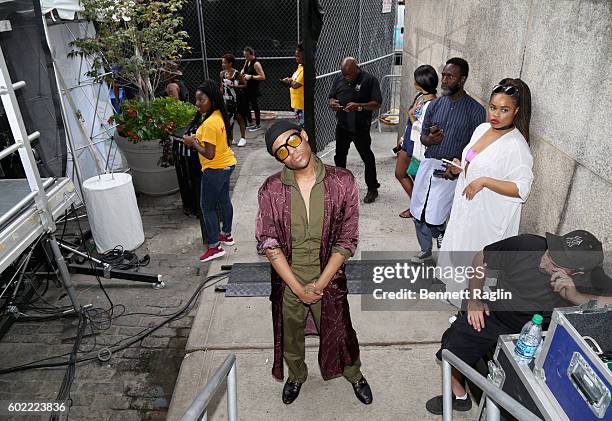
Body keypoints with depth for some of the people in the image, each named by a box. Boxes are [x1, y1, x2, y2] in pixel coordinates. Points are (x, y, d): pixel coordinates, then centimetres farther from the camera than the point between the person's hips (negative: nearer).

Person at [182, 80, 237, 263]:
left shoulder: (209, 124, -26)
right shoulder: (220, 116, 3)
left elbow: (209, 154, -27)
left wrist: (193, 142, -15)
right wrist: (199, 138, 6)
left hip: (215, 170, -9)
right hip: (227, 164, 9)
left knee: (208, 207, 2)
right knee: (224, 200, 21)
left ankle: (215, 247, 9)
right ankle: (226, 234, 38)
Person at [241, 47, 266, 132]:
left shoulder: (256, 64, -17)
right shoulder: (247, 61, 8)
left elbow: (263, 77, -22)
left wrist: (251, 77, -23)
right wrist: (241, 73, 5)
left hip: (253, 89, -9)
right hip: (247, 87, 9)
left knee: (254, 105, 0)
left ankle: (258, 125, 14)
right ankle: (250, 123, 27)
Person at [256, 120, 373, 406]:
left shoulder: (342, 182, -14)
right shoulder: (271, 190, -11)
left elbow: (347, 239, -11)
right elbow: (268, 242, -10)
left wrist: (320, 284, -14)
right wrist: (298, 287, -14)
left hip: (329, 280, -1)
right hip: (287, 283, 1)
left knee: (340, 334, 19)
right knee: (290, 337, 23)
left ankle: (354, 374, 52)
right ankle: (296, 375, 55)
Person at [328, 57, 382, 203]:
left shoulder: (369, 80, -10)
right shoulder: (339, 79, 7)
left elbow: (377, 103, -14)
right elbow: (331, 97, 14)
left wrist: (359, 106, -29)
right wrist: (332, 103, -11)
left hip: (360, 128, -5)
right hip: (342, 126, 6)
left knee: (367, 158, 3)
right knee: (339, 156, 16)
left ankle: (372, 188, 16)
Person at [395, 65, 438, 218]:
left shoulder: (430, 103, -24)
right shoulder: (420, 96, 5)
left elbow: (423, 129, -26)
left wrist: (411, 115, -16)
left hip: (418, 145, -10)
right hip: (409, 141, 10)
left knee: (418, 178, 6)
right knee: (400, 173, 18)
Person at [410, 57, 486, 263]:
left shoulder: (475, 110, -7)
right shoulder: (436, 104, 6)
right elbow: (423, 136, 11)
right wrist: (430, 139, -13)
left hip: (451, 169, -5)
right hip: (428, 163, 5)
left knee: (433, 217, -8)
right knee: (417, 212, 9)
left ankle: (443, 239, 28)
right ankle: (426, 250, 32)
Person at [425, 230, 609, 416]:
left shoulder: (587, 280, -19)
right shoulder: (527, 245, -19)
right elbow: (482, 258, -5)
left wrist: (575, 296, -38)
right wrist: (474, 299, -6)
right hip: (489, 316, 1)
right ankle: (459, 396, 31)